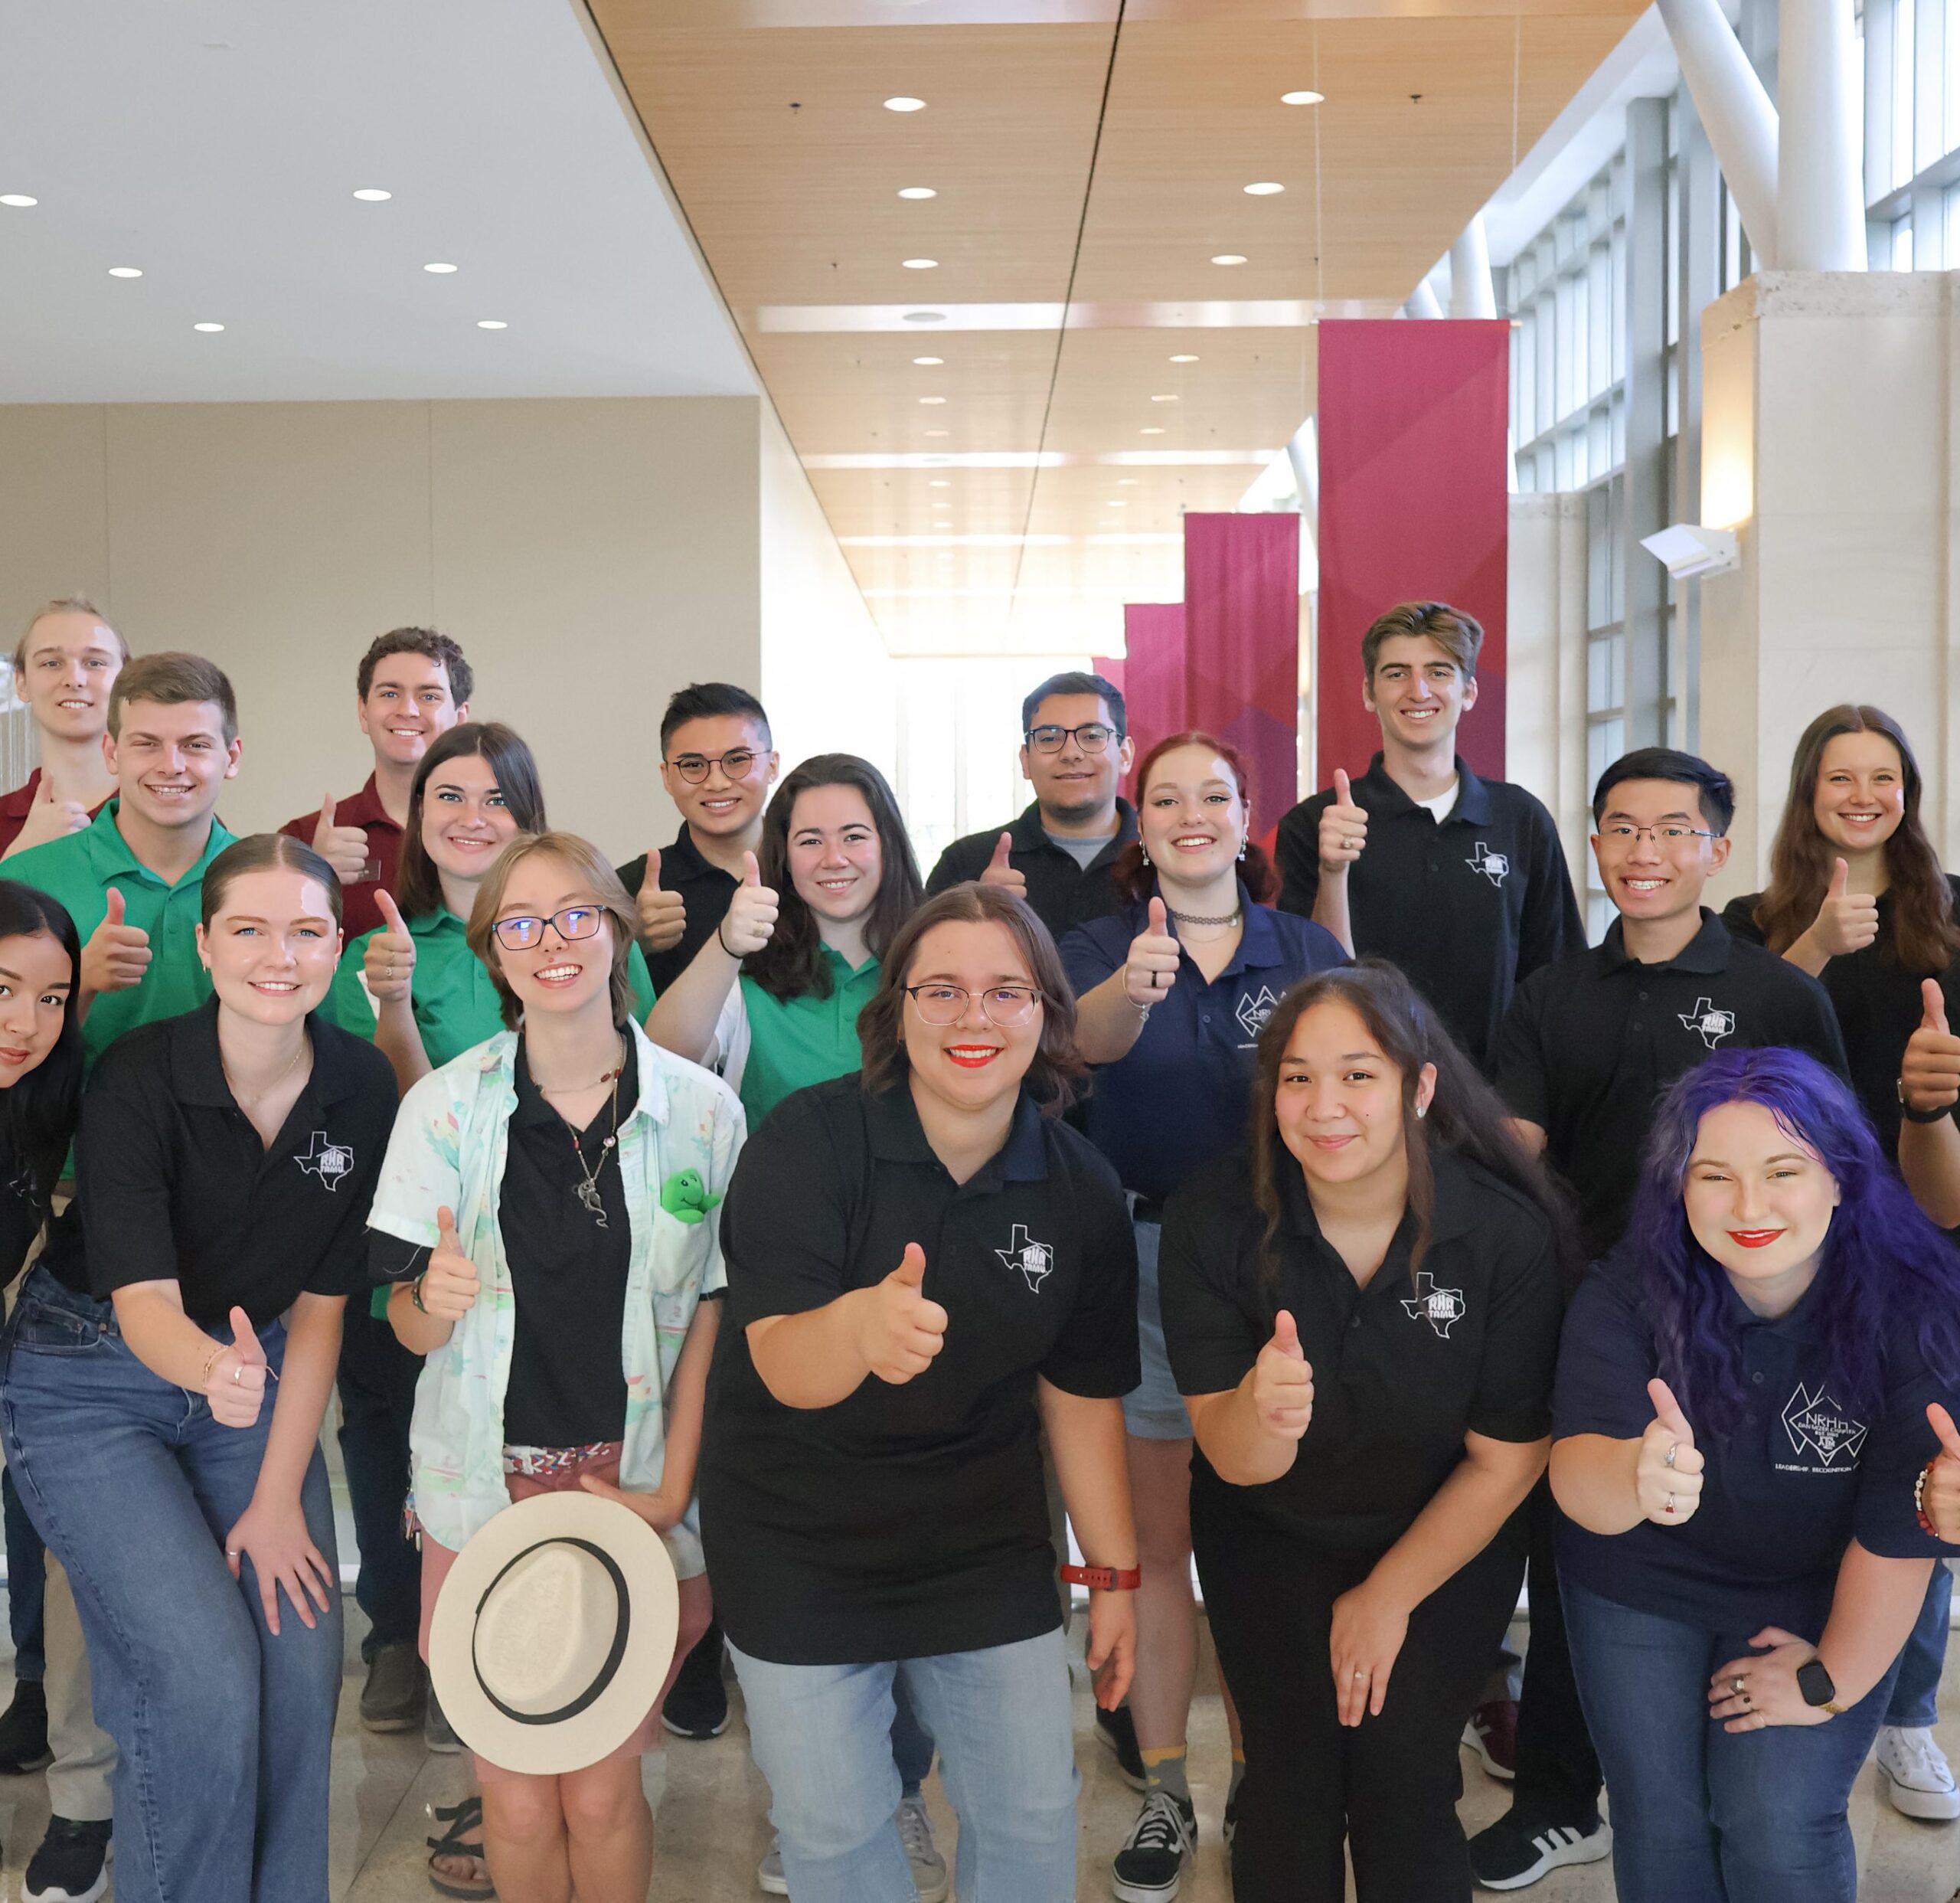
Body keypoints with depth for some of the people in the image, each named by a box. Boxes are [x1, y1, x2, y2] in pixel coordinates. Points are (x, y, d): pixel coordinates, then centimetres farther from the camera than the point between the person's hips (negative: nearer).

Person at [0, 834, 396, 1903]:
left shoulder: (362, 1088, -10)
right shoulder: (138, 1077, -22)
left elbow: (320, 1304, -4)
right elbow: (142, 1302, -28)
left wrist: (279, 1496, -8)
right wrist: (213, 1371, -51)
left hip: (253, 1366, 4)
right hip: (92, 1384, -3)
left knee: (304, 1662, -8)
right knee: (204, 1677, -15)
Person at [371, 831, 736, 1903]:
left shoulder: (702, 1109, -2)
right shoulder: (443, 1105, -1)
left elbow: (712, 1313, 2)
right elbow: (409, 1325, 2)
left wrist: (669, 1491, -6)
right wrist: (433, 1301, -21)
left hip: (638, 1487, 0)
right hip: (487, 1490, 1)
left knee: (602, 1793, 2)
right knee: (518, 1799, 3)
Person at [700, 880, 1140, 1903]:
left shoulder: (1079, 1189, -8)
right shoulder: (808, 1142, -19)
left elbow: (1081, 1396, 4)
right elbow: (786, 1369, -28)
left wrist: (1114, 1575, 8)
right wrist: (861, 1324, -51)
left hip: (984, 1541, 3)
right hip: (799, 1542, -3)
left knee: (1033, 1817, 12)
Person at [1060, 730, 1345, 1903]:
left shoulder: (1308, 950, 5)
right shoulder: (1101, 947, 0)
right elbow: (1087, 1038, -23)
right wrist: (1131, 991, -46)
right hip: (1141, 1264, -1)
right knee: (1156, 1539, 6)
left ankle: (1260, 1770, 25)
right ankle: (1164, 1793, 18)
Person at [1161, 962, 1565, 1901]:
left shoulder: (1509, 1232, -25)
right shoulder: (1213, 1215, -23)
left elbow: (1506, 1458, -12)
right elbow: (1236, 1461, -20)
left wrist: (1390, 1597, -4)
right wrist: (1261, 1409, -44)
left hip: (1447, 1542, -1)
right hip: (1268, 1533, 1)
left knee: (1404, 1792, 0)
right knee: (1291, 1788, 2)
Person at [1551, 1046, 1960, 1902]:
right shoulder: (1624, 1297, -23)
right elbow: (1575, 1471, -35)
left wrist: (1833, 1682, -8)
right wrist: (1633, 1475, -59)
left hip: (1820, 1599, -1)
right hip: (1639, 1585, 1)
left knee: (1777, 1831, -6)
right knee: (1661, 1824, 6)